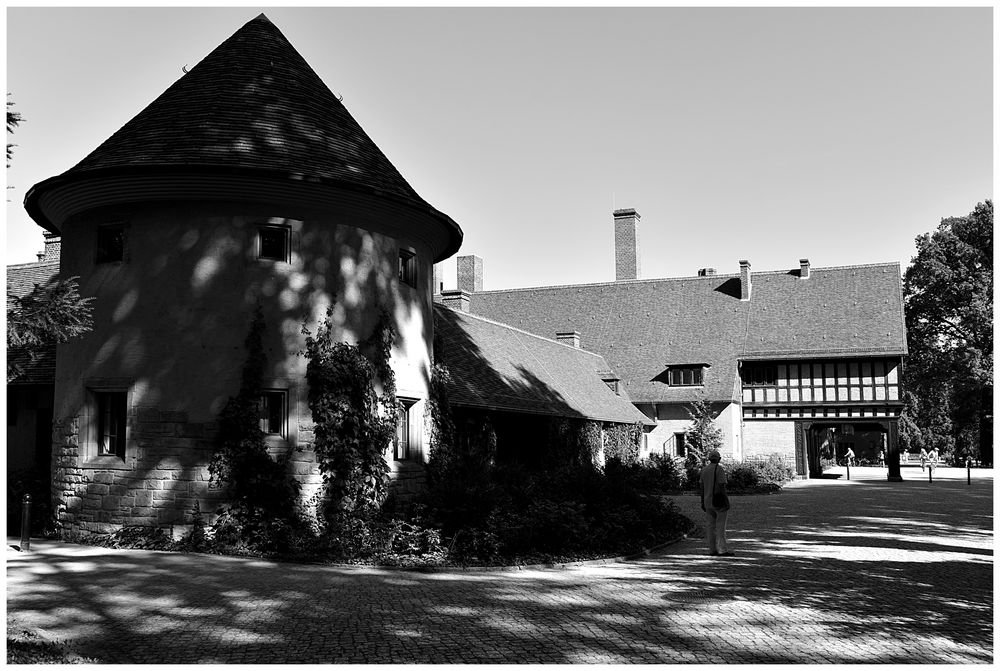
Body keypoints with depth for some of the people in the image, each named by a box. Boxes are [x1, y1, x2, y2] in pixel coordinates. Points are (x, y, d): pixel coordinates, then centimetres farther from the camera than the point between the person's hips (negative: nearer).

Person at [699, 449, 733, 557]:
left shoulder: (704, 470, 8)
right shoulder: (720, 469, -10)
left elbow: (702, 487, 10)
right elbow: (722, 486, -15)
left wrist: (702, 502, 14)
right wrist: (726, 502, -13)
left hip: (708, 501, 6)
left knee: (710, 526, 7)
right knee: (720, 526, -5)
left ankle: (712, 550, 9)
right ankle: (722, 550, -9)